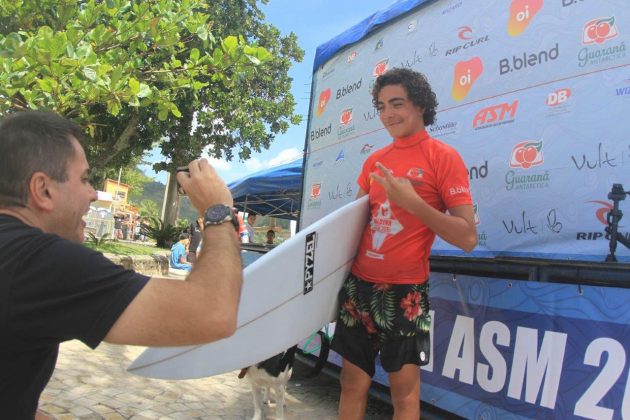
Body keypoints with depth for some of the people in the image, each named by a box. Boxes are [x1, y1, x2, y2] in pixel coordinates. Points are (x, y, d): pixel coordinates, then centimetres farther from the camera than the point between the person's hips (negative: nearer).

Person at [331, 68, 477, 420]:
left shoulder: (443, 157, -8)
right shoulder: (375, 161, 10)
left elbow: (468, 238, -14)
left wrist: (413, 202, -24)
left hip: (405, 292, -5)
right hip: (359, 284, 5)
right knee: (353, 384, 12)